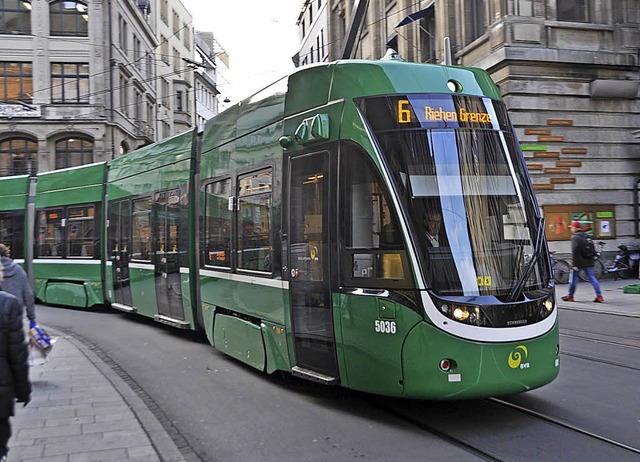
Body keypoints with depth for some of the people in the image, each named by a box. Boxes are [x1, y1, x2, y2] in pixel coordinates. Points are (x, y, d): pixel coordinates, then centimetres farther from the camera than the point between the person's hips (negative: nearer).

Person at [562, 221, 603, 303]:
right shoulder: (586, 236, 15)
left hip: (580, 262, -7)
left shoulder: (575, 237, -12)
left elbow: (575, 251, -19)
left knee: (573, 278, 5)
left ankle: (570, 296, 13)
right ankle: (599, 296, 1)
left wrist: (575, 264, -19)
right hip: (589, 262, 7)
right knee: (592, 278, 6)